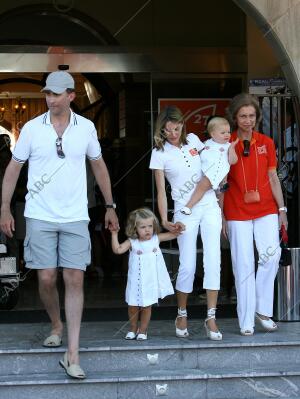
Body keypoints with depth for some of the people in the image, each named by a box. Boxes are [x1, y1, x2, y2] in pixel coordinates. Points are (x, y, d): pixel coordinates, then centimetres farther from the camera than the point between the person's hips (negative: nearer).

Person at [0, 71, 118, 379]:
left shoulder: (86, 128, 2)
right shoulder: (32, 128, -2)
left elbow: (99, 166, 14)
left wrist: (110, 206, 14)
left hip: (75, 218, 0)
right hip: (40, 217, 0)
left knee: (74, 280, -5)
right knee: (46, 279, 0)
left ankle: (72, 354, -3)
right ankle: (56, 326, 30)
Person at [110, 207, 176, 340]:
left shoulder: (156, 239, -2)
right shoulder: (132, 242, -8)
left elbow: (173, 235, 3)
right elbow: (117, 249, -18)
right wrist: (114, 234, -24)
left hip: (151, 281, 1)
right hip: (136, 281, 0)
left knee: (146, 306, 5)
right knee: (133, 306, 7)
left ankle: (142, 331, 20)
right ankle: (133, 329, 29)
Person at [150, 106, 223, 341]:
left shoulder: (193, 140, 7)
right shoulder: (159, 153, -2)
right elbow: (161, 191, -4)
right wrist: (164, 220, -14)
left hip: (209, 206, 3)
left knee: (213, 261, -7)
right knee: (187, 266, -5)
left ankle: (211, 318, -4)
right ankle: (182, 315, 15)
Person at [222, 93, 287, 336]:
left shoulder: (266, 143, 7)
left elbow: (273, 178, 11)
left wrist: (282, 209, 6)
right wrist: (221, 217, 1)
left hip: (266, 209, 2)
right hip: (237, 212, -2)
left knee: (271, 254, -15)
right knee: (243, 265, -1)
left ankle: (263, 310, 1)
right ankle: (246, 322, 6)